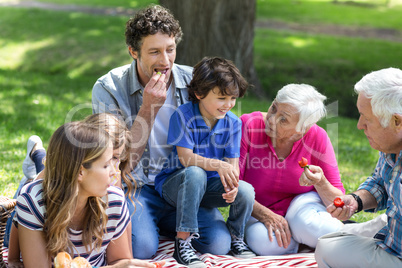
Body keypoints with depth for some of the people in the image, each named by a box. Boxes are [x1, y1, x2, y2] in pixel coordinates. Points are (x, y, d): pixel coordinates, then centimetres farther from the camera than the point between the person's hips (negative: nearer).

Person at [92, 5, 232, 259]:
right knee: (141, 247, -31)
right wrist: (149, 107, -22)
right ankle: (142, 222, 6)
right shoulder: (108, 89, -10)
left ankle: (166, 223, 10)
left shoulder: (191, 81, -2)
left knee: (218, 243, -20)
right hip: (135, 187, -3)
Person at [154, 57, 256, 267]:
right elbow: (186, 158, -23)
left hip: (208, 186, 4)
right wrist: (217, 165, -41)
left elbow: (232, 163, -7)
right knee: (195, 173, -39)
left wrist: (232, 182, -32)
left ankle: (236, 238, 5)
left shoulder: (233, 123, -4)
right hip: (174, 184, -3)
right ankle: (183, 242, -32)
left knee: (245, 192, -25)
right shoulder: (183, 115, -17)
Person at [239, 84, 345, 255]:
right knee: (264, 242, -34)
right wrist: (264, 214, -27)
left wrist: (320, 183, -32)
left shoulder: (317, 137, -15)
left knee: (308, 224, -36)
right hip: (258, 214, 0)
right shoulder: (248, 125, -19)